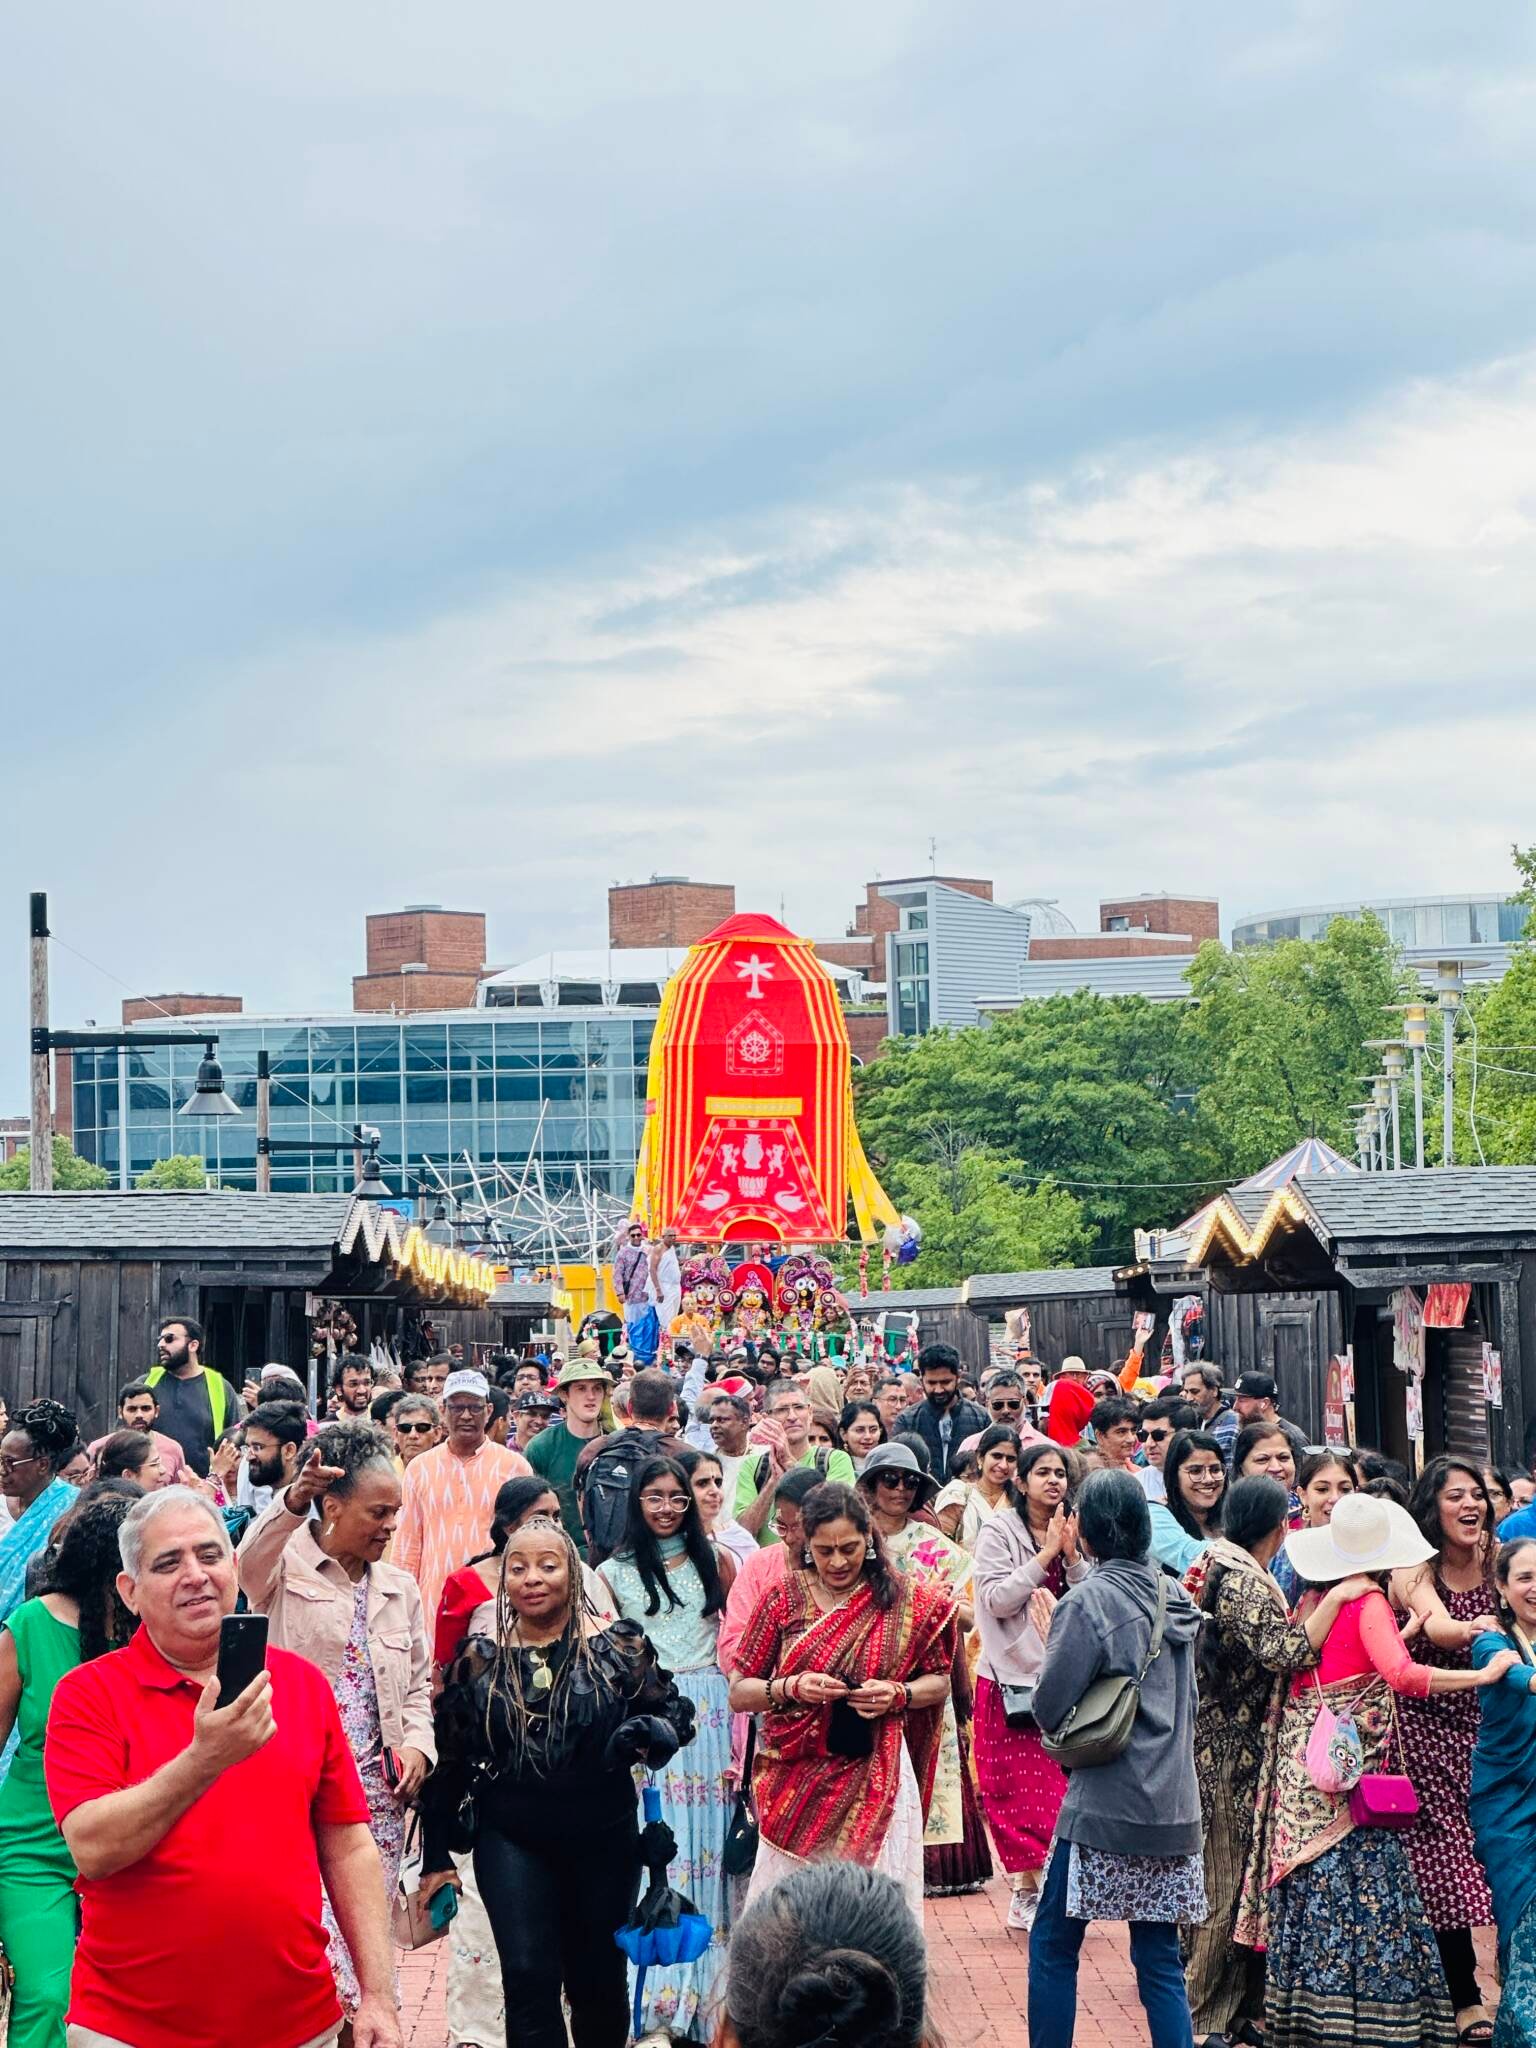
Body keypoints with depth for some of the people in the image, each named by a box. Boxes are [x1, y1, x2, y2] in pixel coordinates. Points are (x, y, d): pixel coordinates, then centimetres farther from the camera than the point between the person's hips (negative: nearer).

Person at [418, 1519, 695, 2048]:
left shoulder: (617, 1646, -4)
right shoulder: (480, 1661, 0)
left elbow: (675, 1714, 3)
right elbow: (449, 1761, 7)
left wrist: (645, 1733, -21)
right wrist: (436, 1856, 7)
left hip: (603, 1840, 0)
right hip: (512, 1843, 0)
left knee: (598, 1983, 11)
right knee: (529, 1980, -12)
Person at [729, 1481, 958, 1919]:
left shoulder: (910, 1599, 0)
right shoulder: (783, 1599, 0)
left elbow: (939, 1681, 9)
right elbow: (738, 1694, 2)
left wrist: (899, 1695, -11)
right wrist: (792, 1688, -16)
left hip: (875, 1779, 0)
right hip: (797, 1780, 0)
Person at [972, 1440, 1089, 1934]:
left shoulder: (1071, 1531, 10)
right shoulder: (1000, 1531, -3)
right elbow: (996, 1598, -13)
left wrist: (1072, 1555, -10)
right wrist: (1046, 1556, -14)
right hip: (1011, 1675, -4)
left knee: (1057, 1788, 2)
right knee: (1017, 1790, -2)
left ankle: (1027, 1892, 12)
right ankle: (1025, 1893, 6)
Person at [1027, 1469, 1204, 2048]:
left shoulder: (1087, 1601, -12)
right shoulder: (1177, 1598, 9)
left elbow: (1049, 1709, -12)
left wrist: (1051, 1640, 5)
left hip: (1105, 1809, -6)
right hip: (1173, 1805, 6)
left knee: (1053, 1945, 7)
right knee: (1159, 1959, 10)